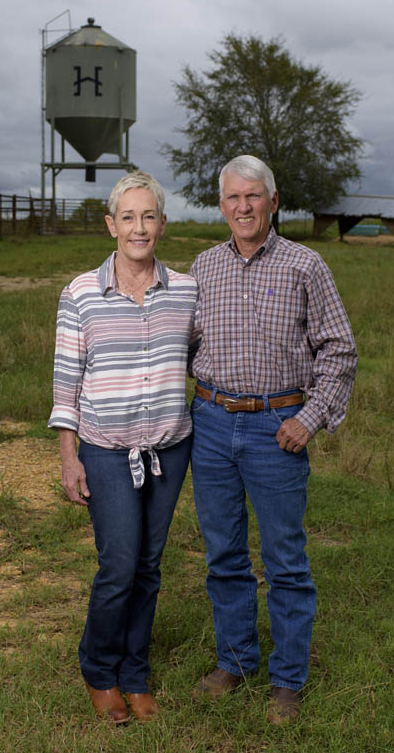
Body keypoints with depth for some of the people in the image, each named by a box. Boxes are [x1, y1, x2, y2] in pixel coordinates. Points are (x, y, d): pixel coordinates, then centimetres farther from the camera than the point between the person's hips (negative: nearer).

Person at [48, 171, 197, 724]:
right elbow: (67, 378, -3)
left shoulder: (186, 290, 1)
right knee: (119, 568, -4)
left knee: (148, 566, 12)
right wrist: (69, 458, -5)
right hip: (107, 452, -3)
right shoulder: (82, 294, -6)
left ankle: (134, 676, 30)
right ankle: (99, 672, 23)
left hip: (169, 448, 3)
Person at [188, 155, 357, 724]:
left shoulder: (305, 266, -3)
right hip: (212, 424, 4)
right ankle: (235, 659, 31)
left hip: (277, 426, -3)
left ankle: (288, 680, 20)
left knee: (285, 560, 5)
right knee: (223, 554, 13)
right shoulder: (203, 267, 7)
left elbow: (339, 350, -1)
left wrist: (312, 417, -11)